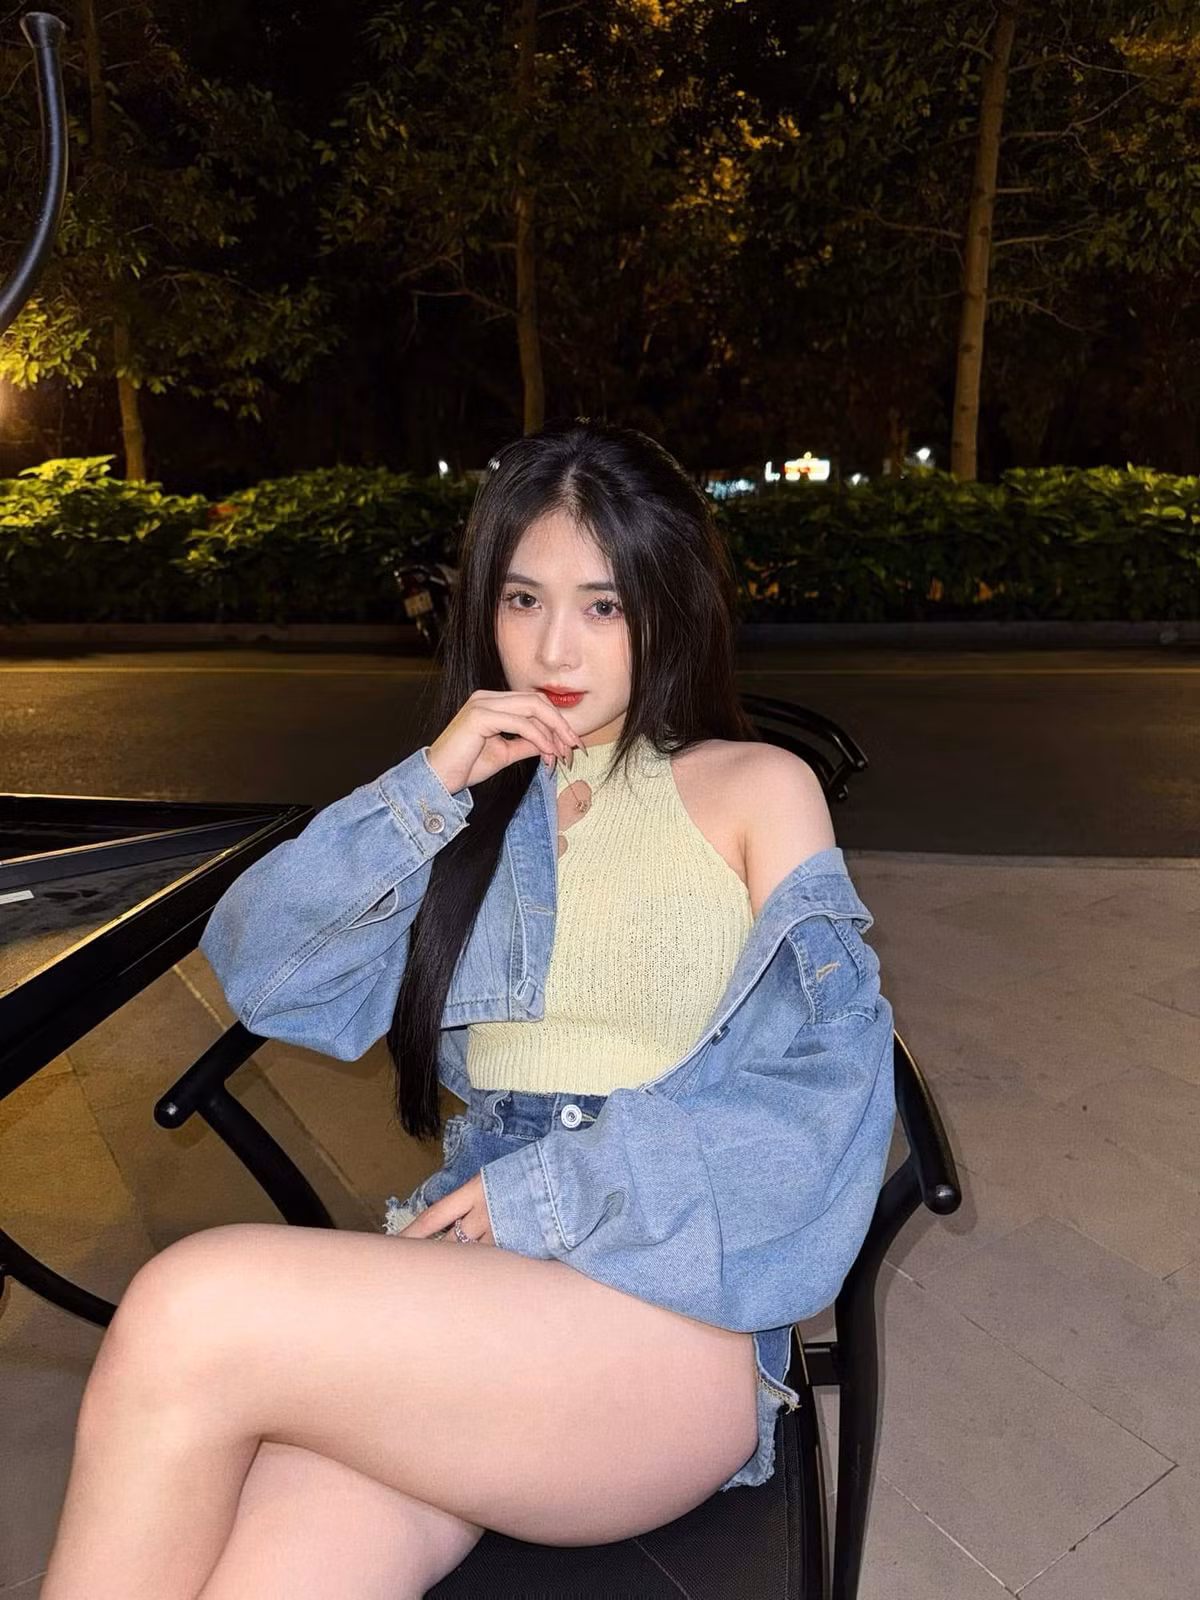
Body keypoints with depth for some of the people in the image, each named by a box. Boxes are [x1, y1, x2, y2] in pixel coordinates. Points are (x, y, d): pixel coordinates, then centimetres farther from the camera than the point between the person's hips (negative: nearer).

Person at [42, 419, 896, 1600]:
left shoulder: (755, 790, 6)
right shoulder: (467, 803, 17)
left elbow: (830, 1087, -3)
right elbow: (257, 970, 7)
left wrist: (560, 1190, -12)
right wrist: (423, 791, -5)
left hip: (671, 1305, -2)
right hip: (464, 1273, 3)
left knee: (191, 1314, -24)